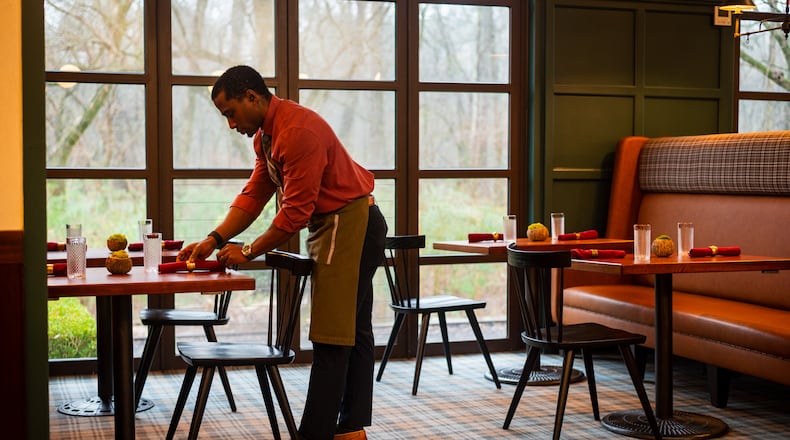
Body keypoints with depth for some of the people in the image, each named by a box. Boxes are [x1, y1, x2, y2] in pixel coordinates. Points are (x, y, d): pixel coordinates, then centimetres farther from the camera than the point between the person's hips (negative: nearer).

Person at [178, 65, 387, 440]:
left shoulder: (298, 131, -23)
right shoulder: (266, 134, 10)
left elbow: (296, 211, -23)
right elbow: (253, 195, 10)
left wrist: (248, 252, -14)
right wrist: (214, 240, -1)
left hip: (348, 224, -11)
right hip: (342, 225, 11)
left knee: (330, 337, -9)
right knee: (353, 332, 13)